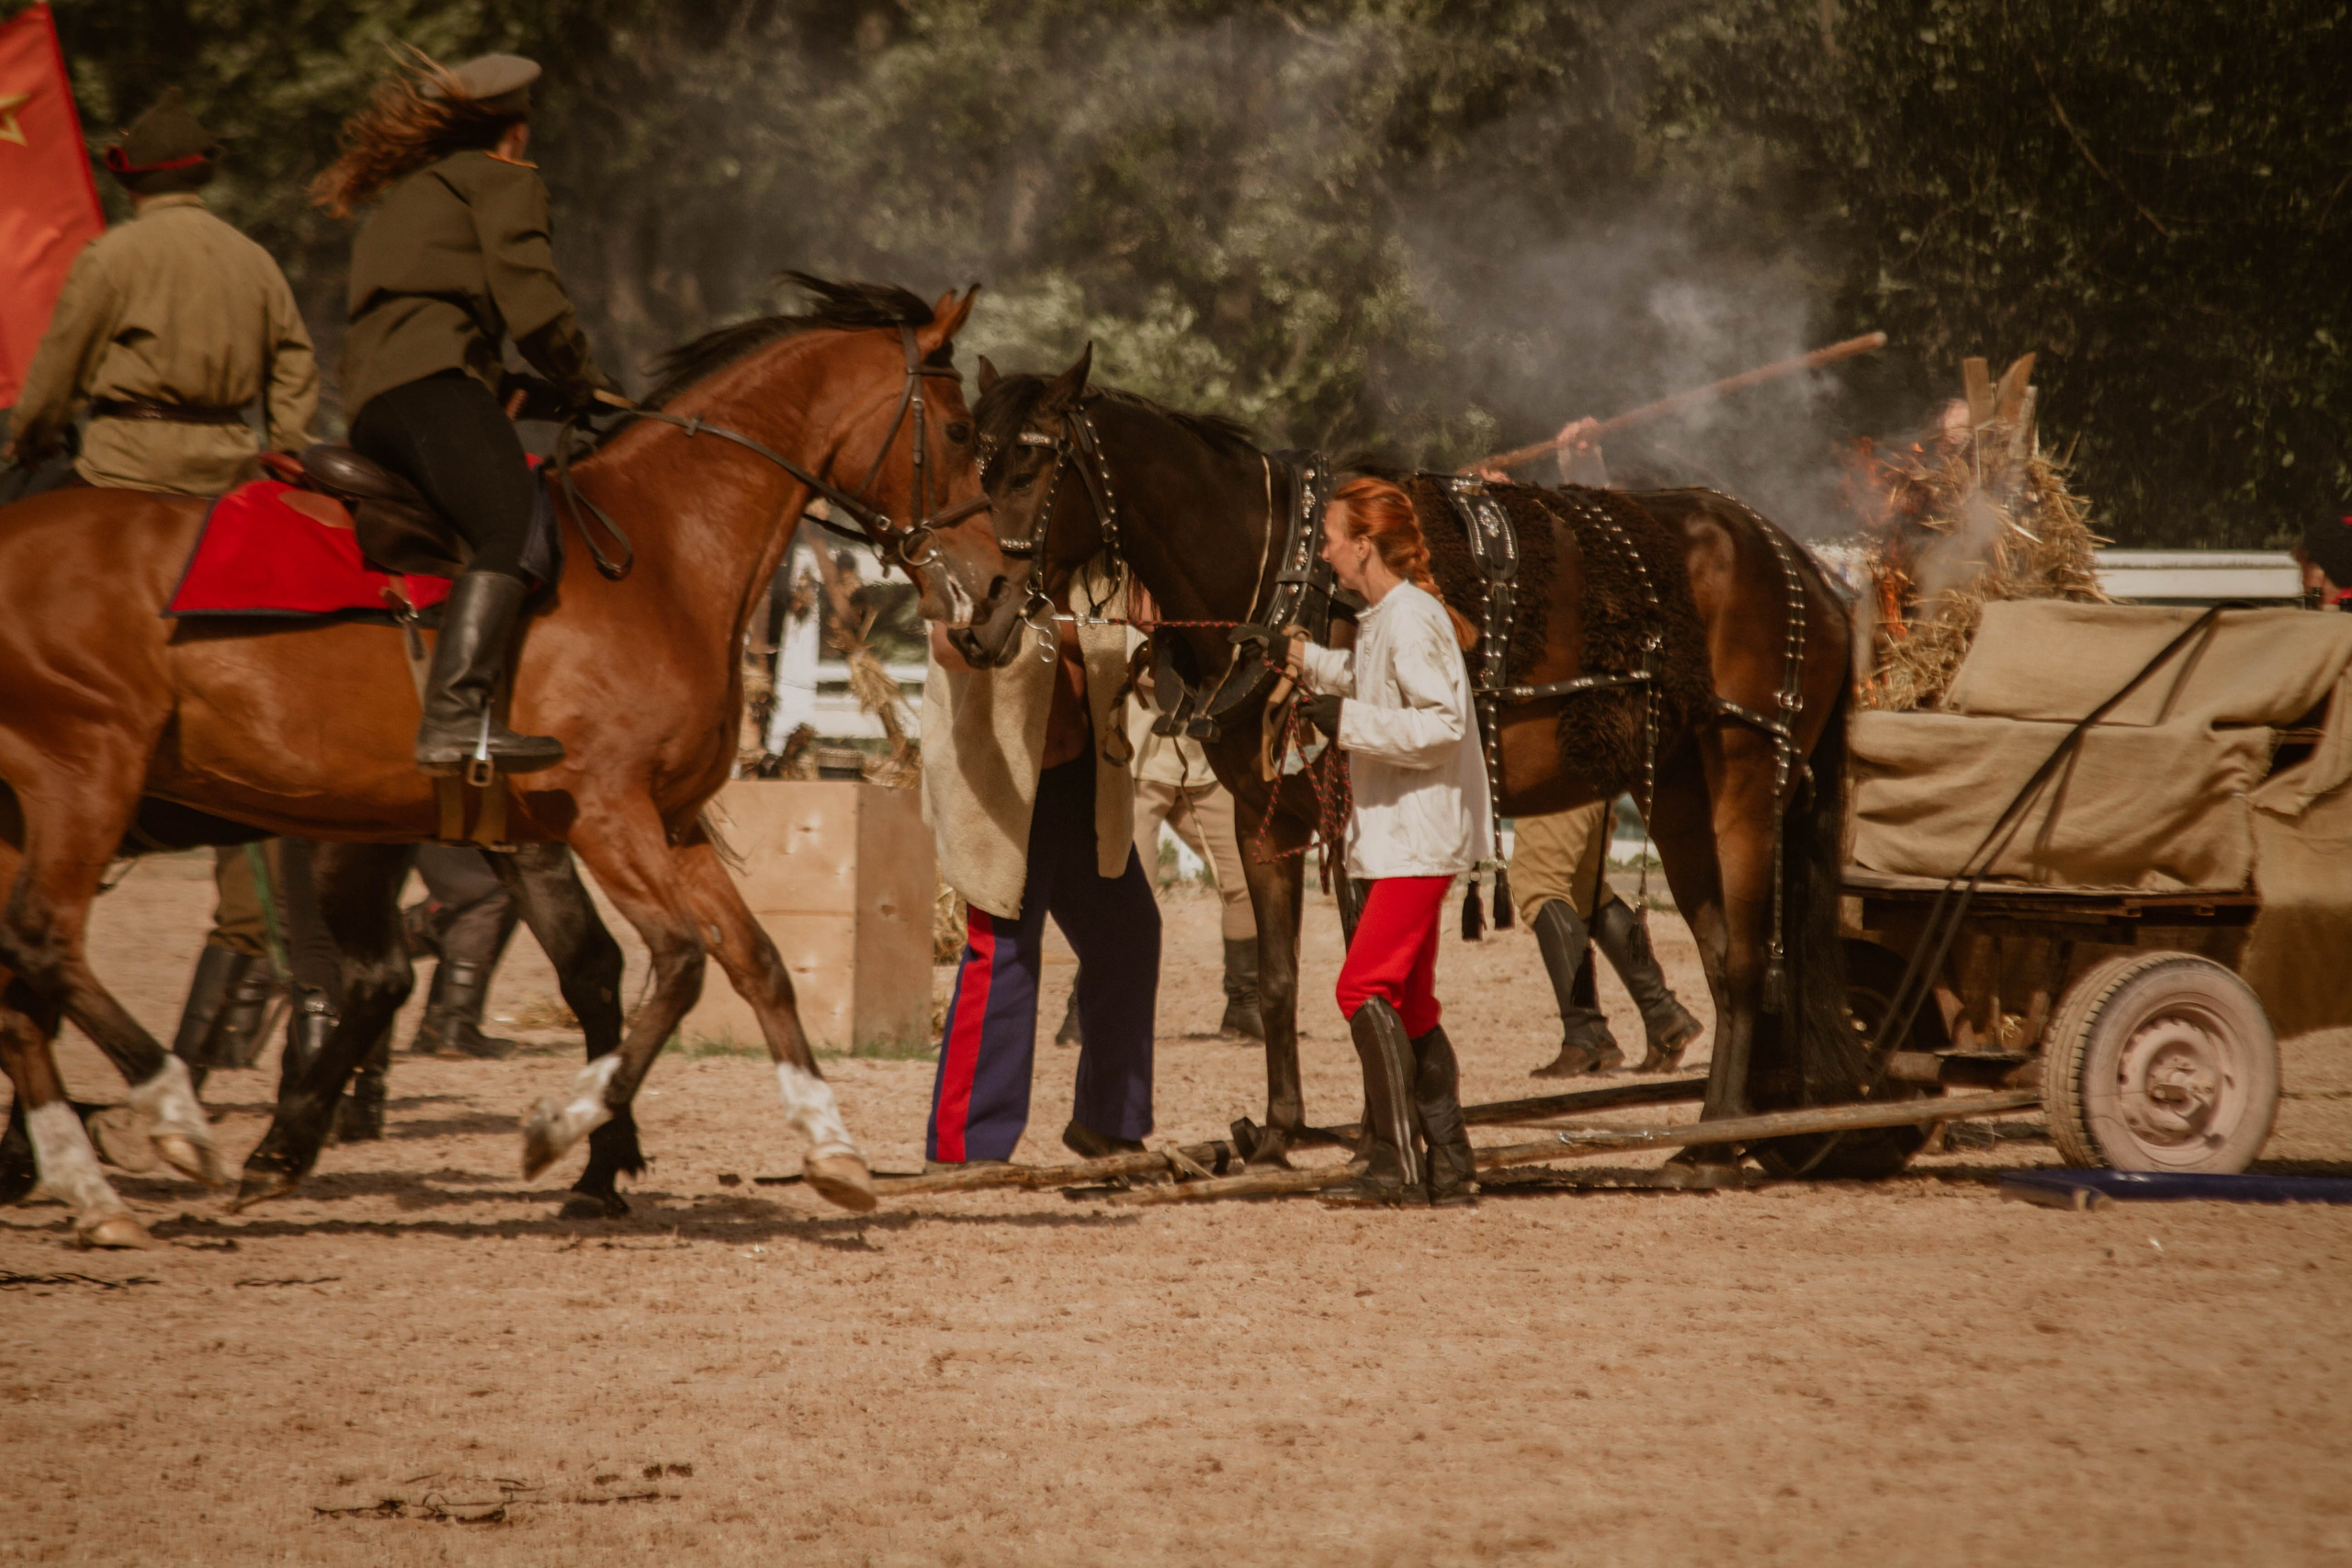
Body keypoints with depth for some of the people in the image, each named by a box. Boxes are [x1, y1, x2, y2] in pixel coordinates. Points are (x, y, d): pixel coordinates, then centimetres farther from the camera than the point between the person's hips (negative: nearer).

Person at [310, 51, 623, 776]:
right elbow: (531, 302, -4)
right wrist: (588, 385, 9)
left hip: (371, 403, 9)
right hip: (434, 377, -9)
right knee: (512, 531, -25)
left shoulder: (396, 203, 35)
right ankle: (455, 716, -46)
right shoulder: (503, 181, 10)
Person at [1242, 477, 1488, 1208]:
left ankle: (1395, 1162, -13)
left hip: (1418, 834, -11)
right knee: (1410, 1002, 12)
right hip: (1403, 834, 11)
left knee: (1366, 987, -13)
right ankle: (1449, 1166, 13)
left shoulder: (1410, 619, -16)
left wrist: (1346, 722, -22)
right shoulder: (1383, 619, 14)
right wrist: (1296, 655, 32)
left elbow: (1439, 726, -23)